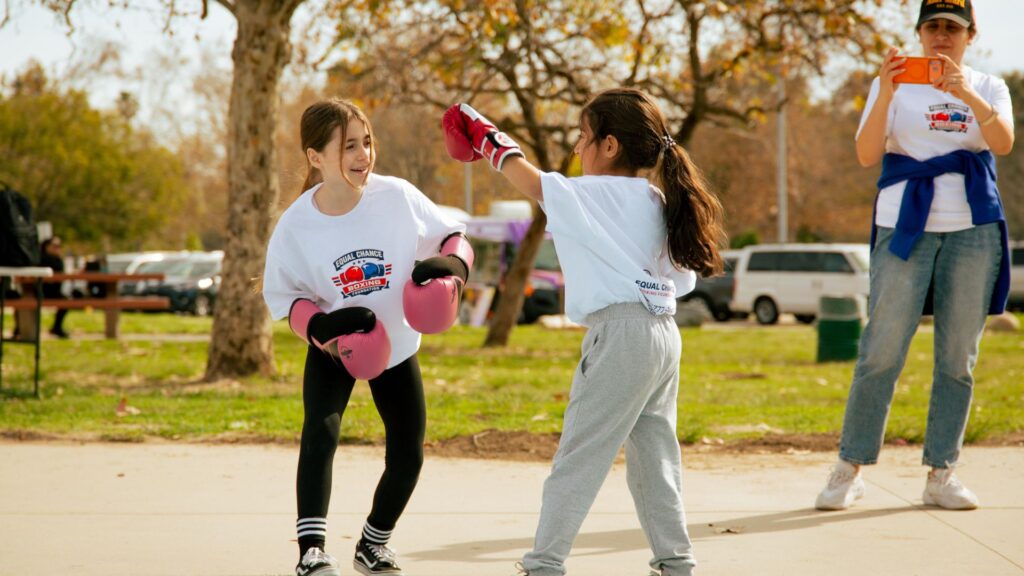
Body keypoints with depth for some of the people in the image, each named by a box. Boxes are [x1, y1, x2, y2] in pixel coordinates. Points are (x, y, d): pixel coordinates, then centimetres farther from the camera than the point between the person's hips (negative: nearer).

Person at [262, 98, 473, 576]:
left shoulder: (397, 196, -20)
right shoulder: (296, 225, -20)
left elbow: (453, 237, -7)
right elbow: (284, 295, -8)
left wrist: (451, 267, -29)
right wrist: (321, 328, -26)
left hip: (397, 346, 2)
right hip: (333, 350, -2)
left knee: (406, 458, 5)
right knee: (320, 433, -26)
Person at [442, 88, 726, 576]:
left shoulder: (595, 195, -9)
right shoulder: (660, 202, 12)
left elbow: (529, 180, -5)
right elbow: (683, 280, 15)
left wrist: (487, 140, 9)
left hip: (620, 333, -8)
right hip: (664, 333, 8)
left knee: (578, 456, -3)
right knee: (654, 454, 14)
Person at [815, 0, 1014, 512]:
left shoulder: (988, 87, 12)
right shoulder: (894, 85, 7)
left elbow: (1003, 142, -9)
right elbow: (867, 155, -7)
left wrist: (967, 94, -25)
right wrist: (885, 94, -21)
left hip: (973, 228, 2)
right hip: (905, 225, -2)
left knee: (958, 358, 3)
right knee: (882, 352, -6)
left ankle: (941, 474, 9)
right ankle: (849, 469, 2)